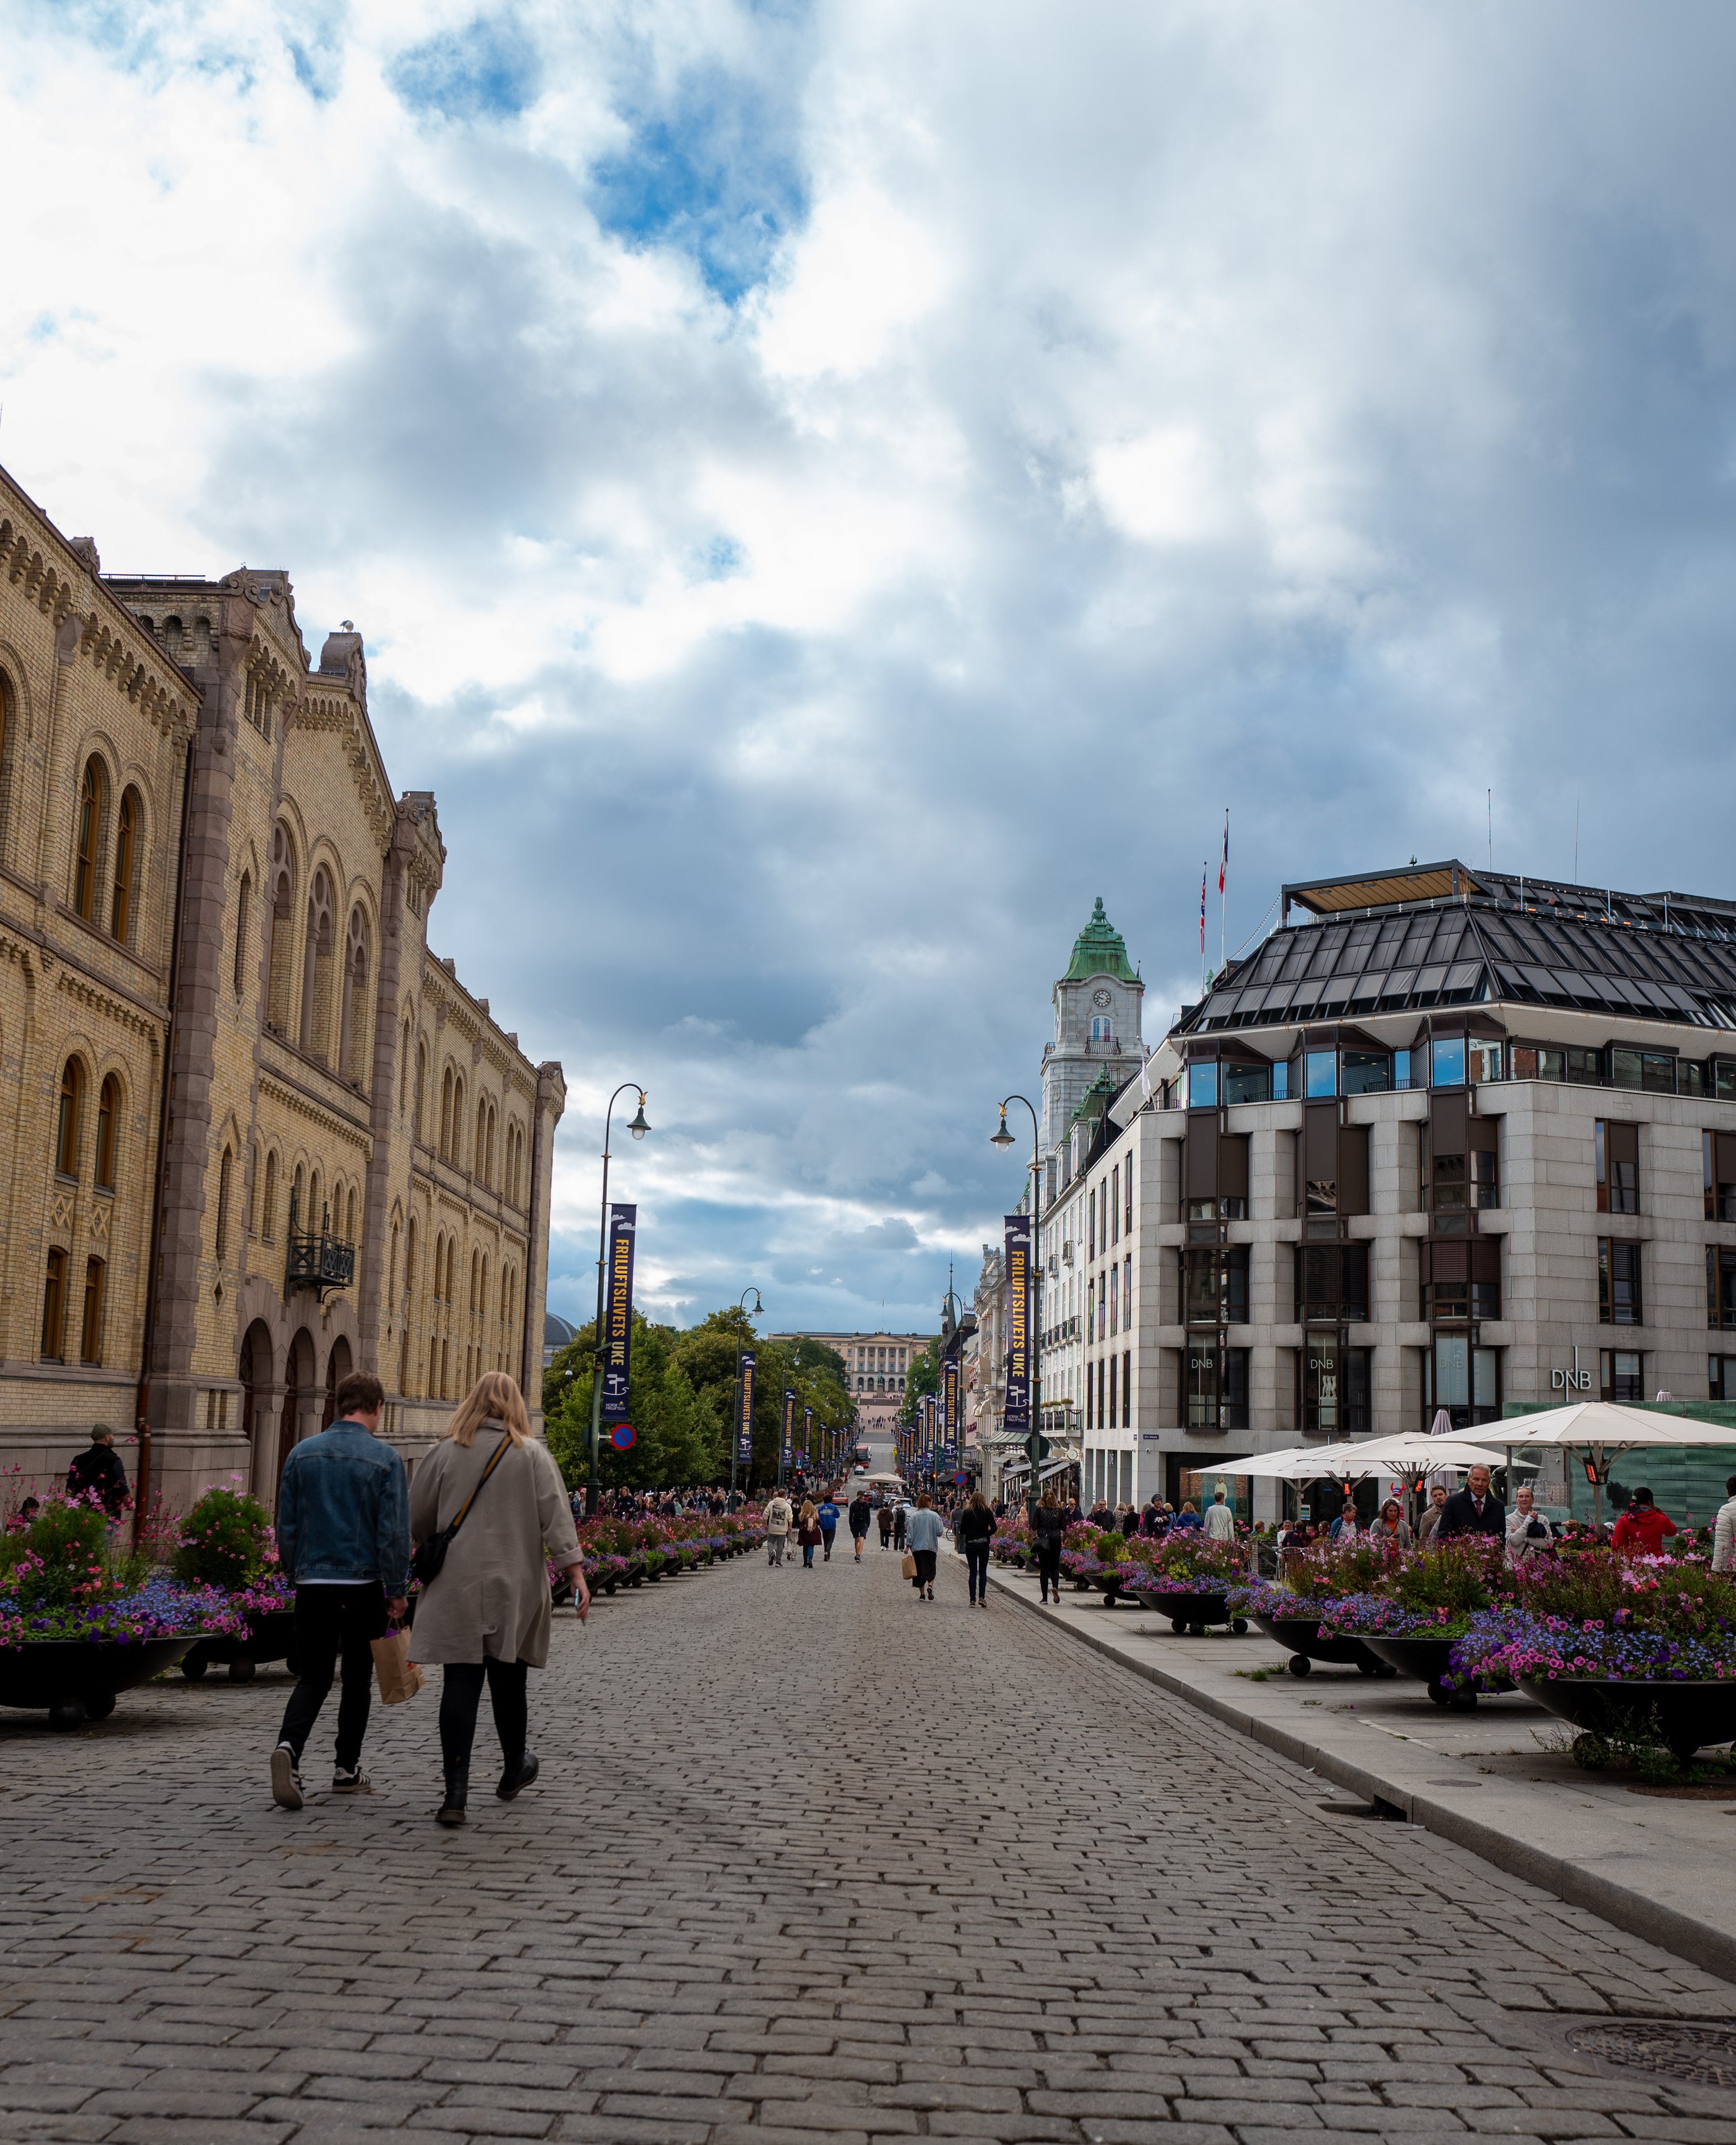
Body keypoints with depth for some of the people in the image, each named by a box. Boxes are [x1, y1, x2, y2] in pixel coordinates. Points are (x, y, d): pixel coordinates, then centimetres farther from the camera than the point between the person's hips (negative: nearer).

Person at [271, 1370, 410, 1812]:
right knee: (357, 1677, 12)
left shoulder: (302, 1453, 3)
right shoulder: (384, 1457, -8)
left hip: (314, 1582, 2)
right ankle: (347, 1770, 17)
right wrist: (398, 1589, -2)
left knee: (313, 1676, 7)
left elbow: (286, 1523, 8)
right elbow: (394, 1531, -9)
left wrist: (293, 1574, 19)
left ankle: (289, 1747, -18)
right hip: (364, 1583, -2)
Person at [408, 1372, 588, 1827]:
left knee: (460, 1685, -2)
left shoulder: (446, 1452, 1)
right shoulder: (532, 1454, -1)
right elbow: (556, 1517, -8)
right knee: (507, 1682, 15)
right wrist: (575, 1573, -8)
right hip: (515, 1587, 0)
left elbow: (416, 1520, 9)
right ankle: (514, 1770, 34)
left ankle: (456, 1793, -9)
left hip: (456, 1588, 0)